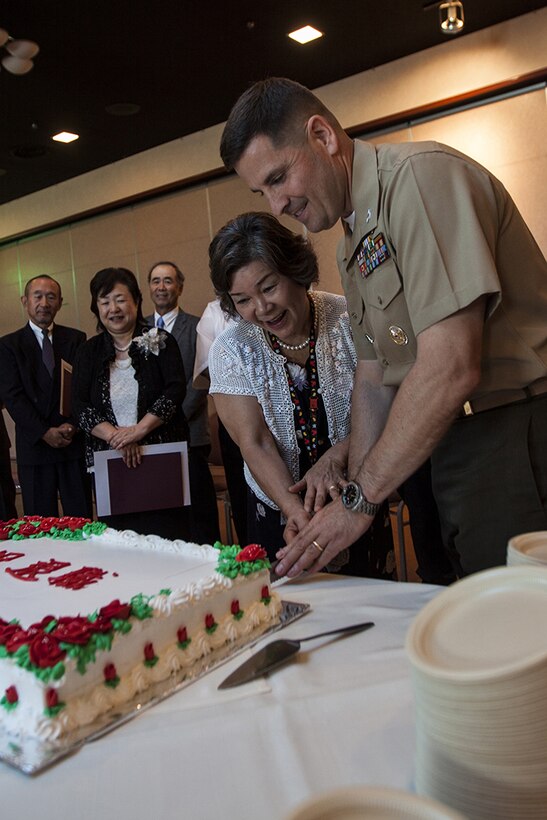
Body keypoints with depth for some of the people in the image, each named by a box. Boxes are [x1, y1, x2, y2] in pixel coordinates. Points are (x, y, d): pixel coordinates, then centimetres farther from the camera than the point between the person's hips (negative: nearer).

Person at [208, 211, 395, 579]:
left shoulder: (351, 320, -13)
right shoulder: (231, 351, -11)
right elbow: (256, 445, -16)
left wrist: (337, 456, -29)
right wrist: (295, 511, -30)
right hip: (279, 515, 0)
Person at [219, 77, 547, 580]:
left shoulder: (420, 174, -14)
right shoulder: (354, 248, 16)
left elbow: (452, 367, -23)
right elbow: (375, 378, 16)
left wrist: (359, 500, -14)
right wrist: (354, 494, 5)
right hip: (454, 444, 8)